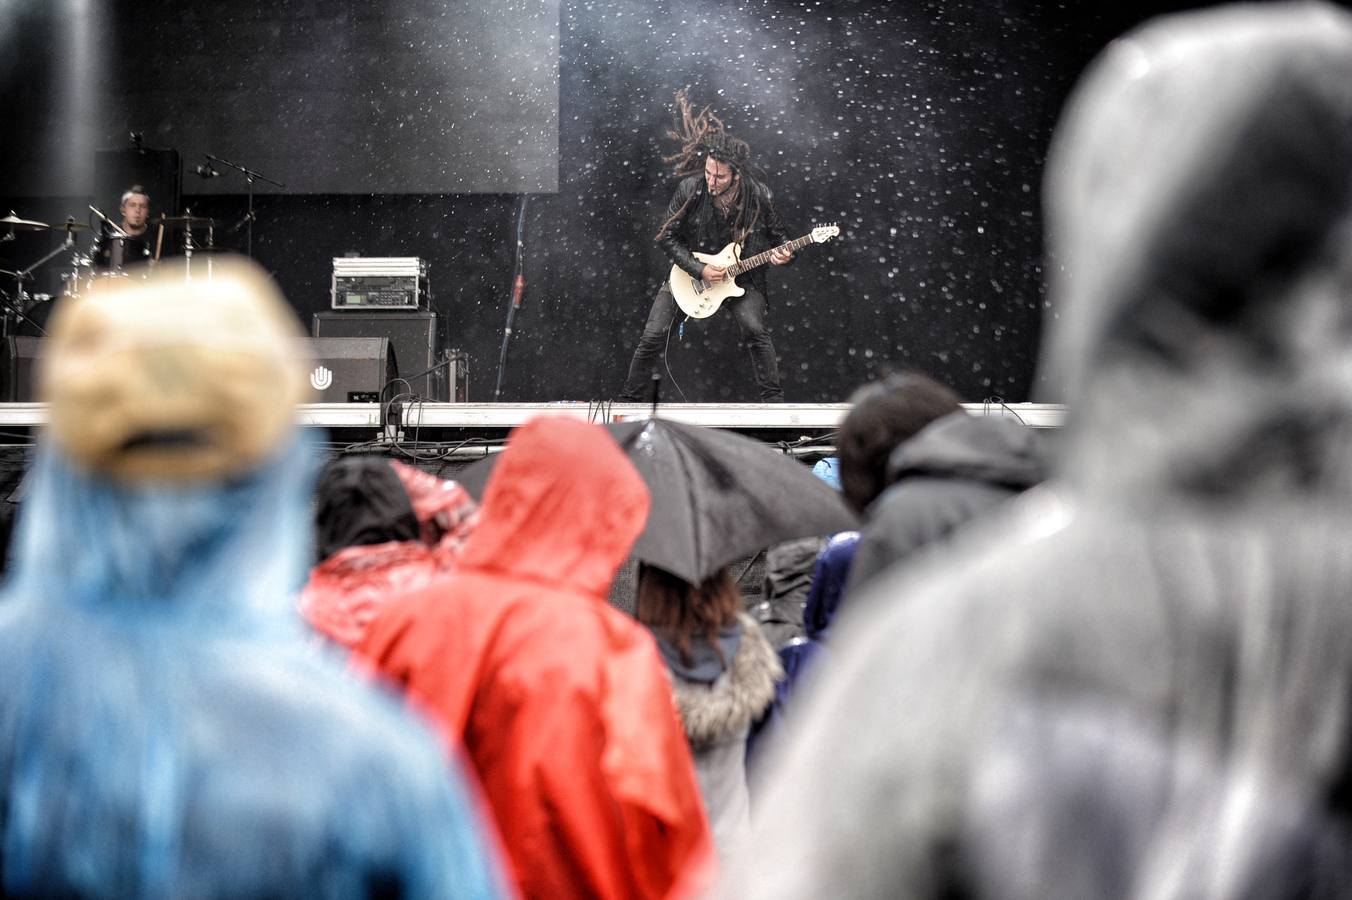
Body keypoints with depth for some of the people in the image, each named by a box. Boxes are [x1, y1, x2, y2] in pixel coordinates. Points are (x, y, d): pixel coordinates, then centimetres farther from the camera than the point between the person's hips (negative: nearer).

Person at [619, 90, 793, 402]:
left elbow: (777, 235, 5)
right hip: (690, 271, 1)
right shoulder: (690, 190, -16)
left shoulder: (759, 197, -13)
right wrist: (699, 270, -19)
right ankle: (629, 399, 9)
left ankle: (774, 401, -18)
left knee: (755, 330, -26)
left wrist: (781, 253, -19)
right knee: (653, 336, -8)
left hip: (741, 276, -1)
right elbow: (667, 237, -9)